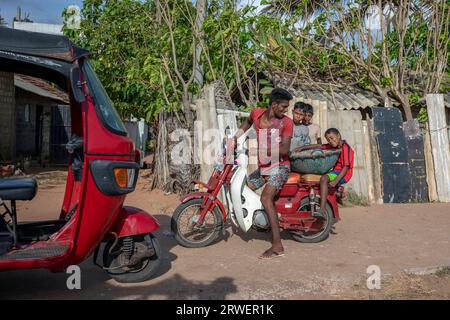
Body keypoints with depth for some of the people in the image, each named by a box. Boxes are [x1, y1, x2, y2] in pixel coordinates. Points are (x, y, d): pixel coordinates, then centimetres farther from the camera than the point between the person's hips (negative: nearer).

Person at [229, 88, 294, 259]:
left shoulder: (287, 122, -8)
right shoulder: (256, 113, 3)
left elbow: (285, 149, -18)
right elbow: (248, 122, 28)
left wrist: (264, 150, -31)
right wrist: (235, 138, 18)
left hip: (280, 166, -6)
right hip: (263, 167, 6)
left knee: (266, 198, -26)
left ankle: (277, 246, -26)